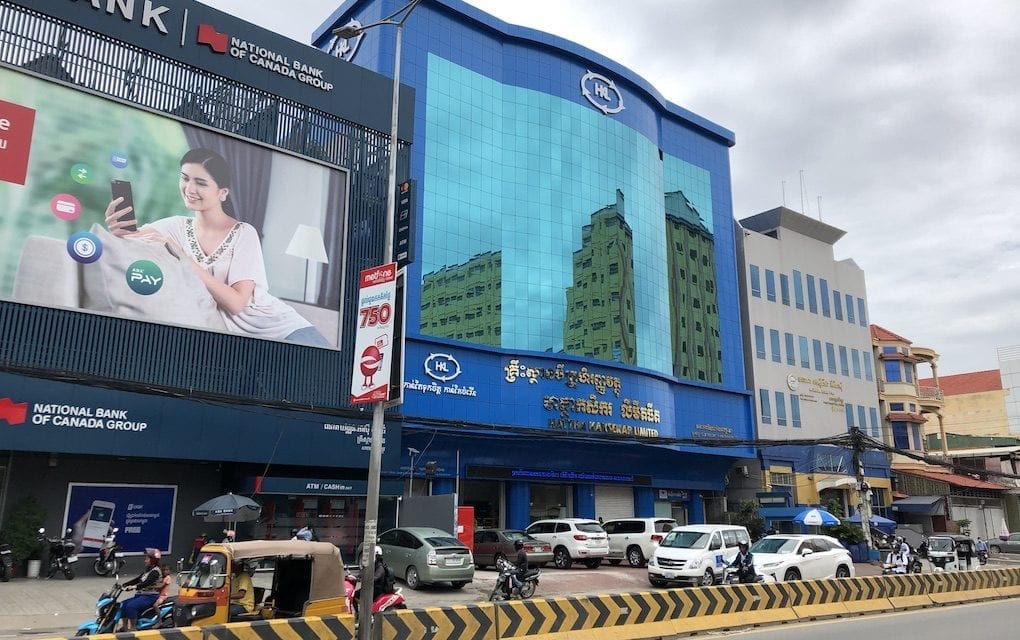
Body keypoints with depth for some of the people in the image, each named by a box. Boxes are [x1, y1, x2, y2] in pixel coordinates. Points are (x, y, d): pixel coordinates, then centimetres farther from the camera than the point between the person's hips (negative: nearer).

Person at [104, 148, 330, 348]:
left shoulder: (244, 233, -6)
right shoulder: (175, 227, 6)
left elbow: (236, 303, -17)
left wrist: (180, 254, -20)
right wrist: (115, 232, -27)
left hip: (282, 328, -4)